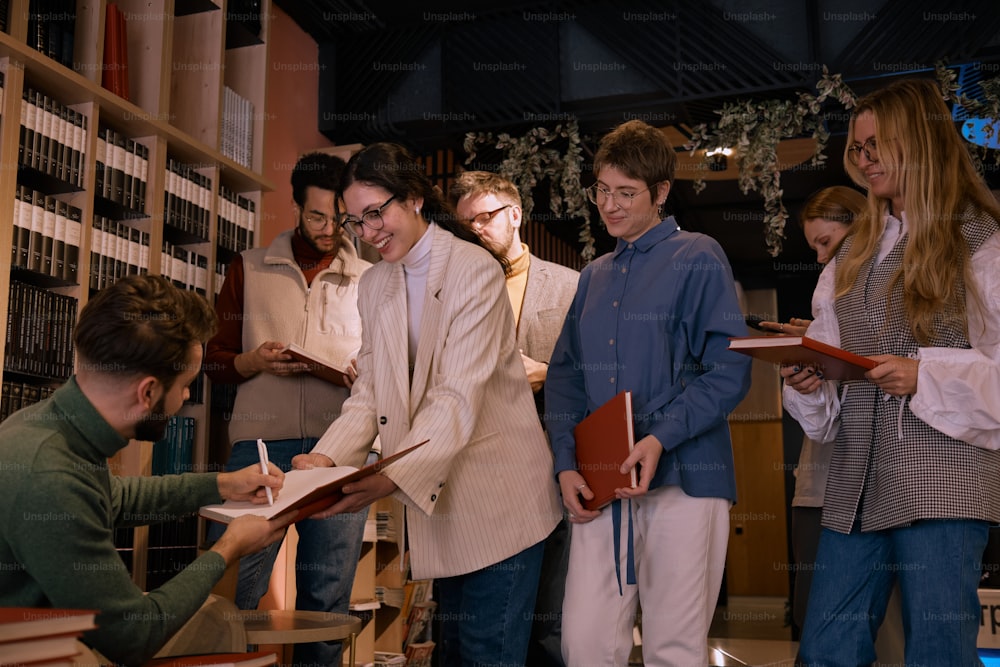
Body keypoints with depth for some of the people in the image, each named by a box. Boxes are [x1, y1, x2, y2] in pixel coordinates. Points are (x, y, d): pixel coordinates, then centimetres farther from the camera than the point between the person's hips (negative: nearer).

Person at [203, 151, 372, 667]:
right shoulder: (249, 270, 12)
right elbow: (216, 361, 12)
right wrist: (254, 361, -9)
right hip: (261, 443, 0)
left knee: (328, 595, 7)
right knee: (237, 588, -3)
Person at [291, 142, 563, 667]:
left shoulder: (475, 269, -13)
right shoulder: (374, 285, 10)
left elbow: (458, 398, -22)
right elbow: (369, 393, 6)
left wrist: (393, 477, -34)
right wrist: (326, 458, -13)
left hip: (498, 499, -6)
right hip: (436, 499, 6)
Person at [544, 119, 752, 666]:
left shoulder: (697, 259, 1)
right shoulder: (594, 277, 19)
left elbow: (729, 370, -7)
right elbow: (564, 376, 15)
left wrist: (661, 439, -18)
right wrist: (566, 464, 1)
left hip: (681, 477, -4)